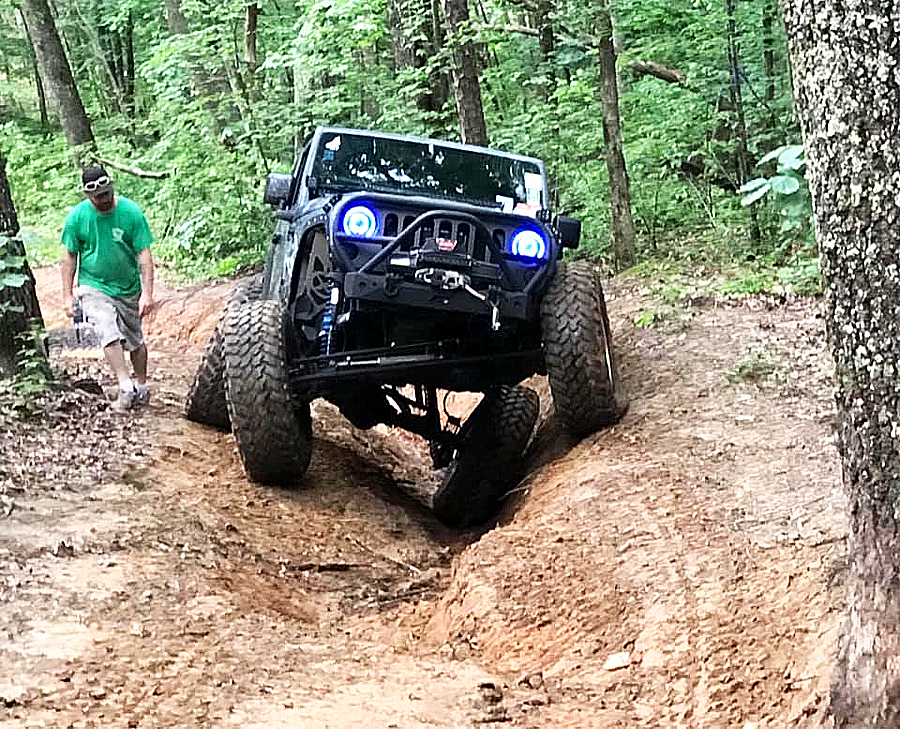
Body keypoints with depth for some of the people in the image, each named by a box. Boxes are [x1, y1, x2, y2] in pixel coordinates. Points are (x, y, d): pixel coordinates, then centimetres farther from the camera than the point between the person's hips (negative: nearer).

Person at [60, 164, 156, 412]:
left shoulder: (131, 212, -11)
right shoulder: (77, 216, -8)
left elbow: (144, 254, -10)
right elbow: (69, 256, 1)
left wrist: (147, 293, -16)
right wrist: (68, 295, -1)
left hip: (129, 288, 1)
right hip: (94, 287, -1)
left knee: (135, 340, 13)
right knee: (110, 335, -22)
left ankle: (141, 386, 31)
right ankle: (125, 387, -23)